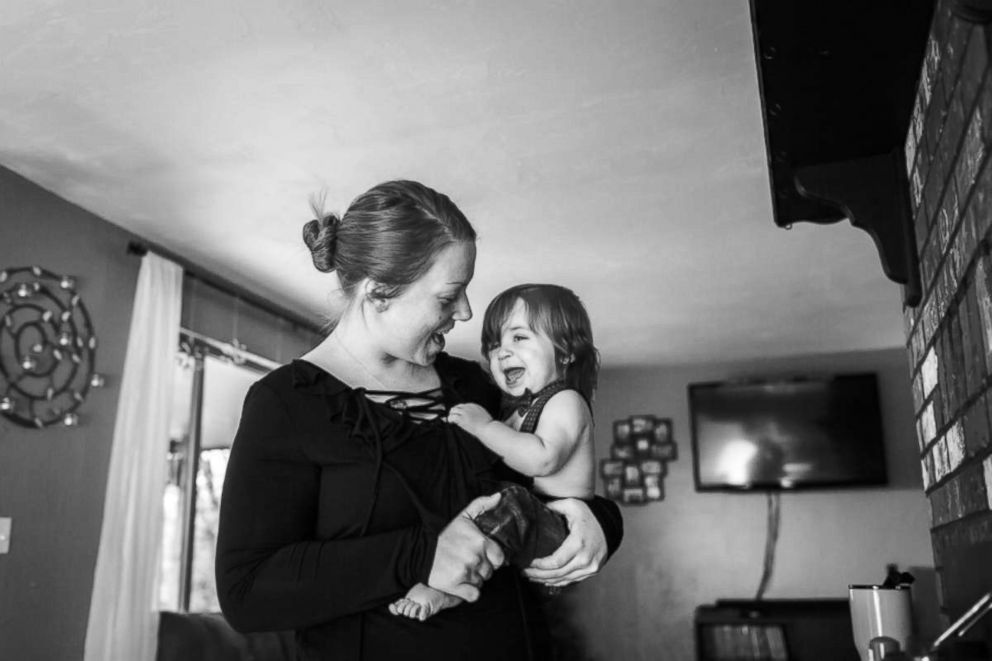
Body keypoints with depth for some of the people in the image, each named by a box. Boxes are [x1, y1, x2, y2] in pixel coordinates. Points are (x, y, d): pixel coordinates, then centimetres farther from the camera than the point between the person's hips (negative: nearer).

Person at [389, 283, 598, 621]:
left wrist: (484, 425, -19)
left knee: (511, 502, -37)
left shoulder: (566, 400, -7)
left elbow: (542, 459, -24)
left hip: (560, 535, -10)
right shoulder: (523, 410, 22)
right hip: (529, 531, 10)